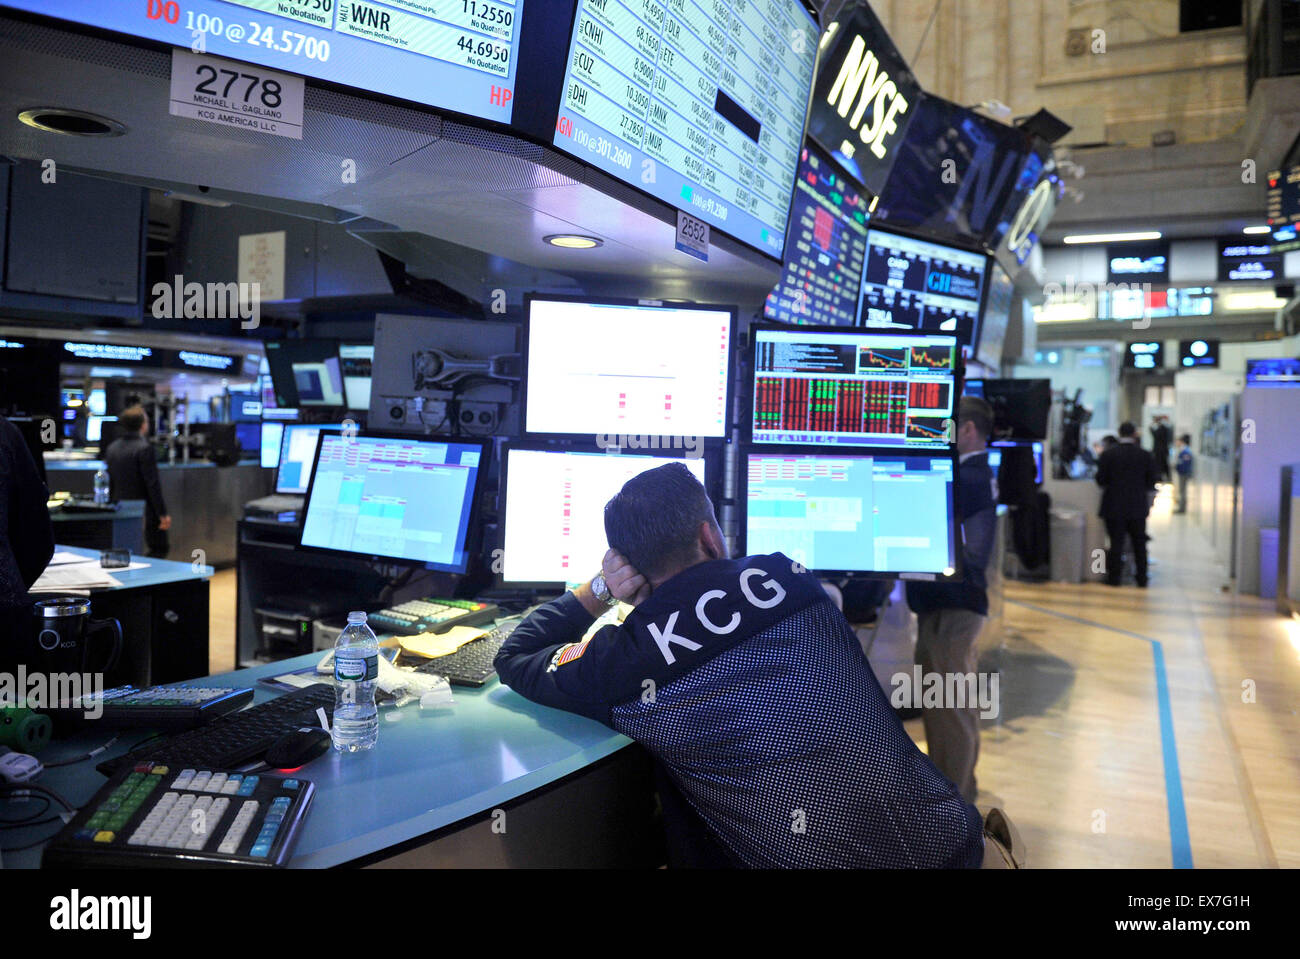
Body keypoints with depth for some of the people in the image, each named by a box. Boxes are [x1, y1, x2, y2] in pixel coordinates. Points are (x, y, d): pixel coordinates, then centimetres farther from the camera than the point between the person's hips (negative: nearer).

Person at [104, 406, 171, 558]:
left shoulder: (111, 448, 9)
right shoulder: (144, 448, -15)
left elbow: (109, 483, 13)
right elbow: (153, 484, -17)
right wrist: (163, 514, -13)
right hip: (143, 511, -8)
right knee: (158, 550, 0)